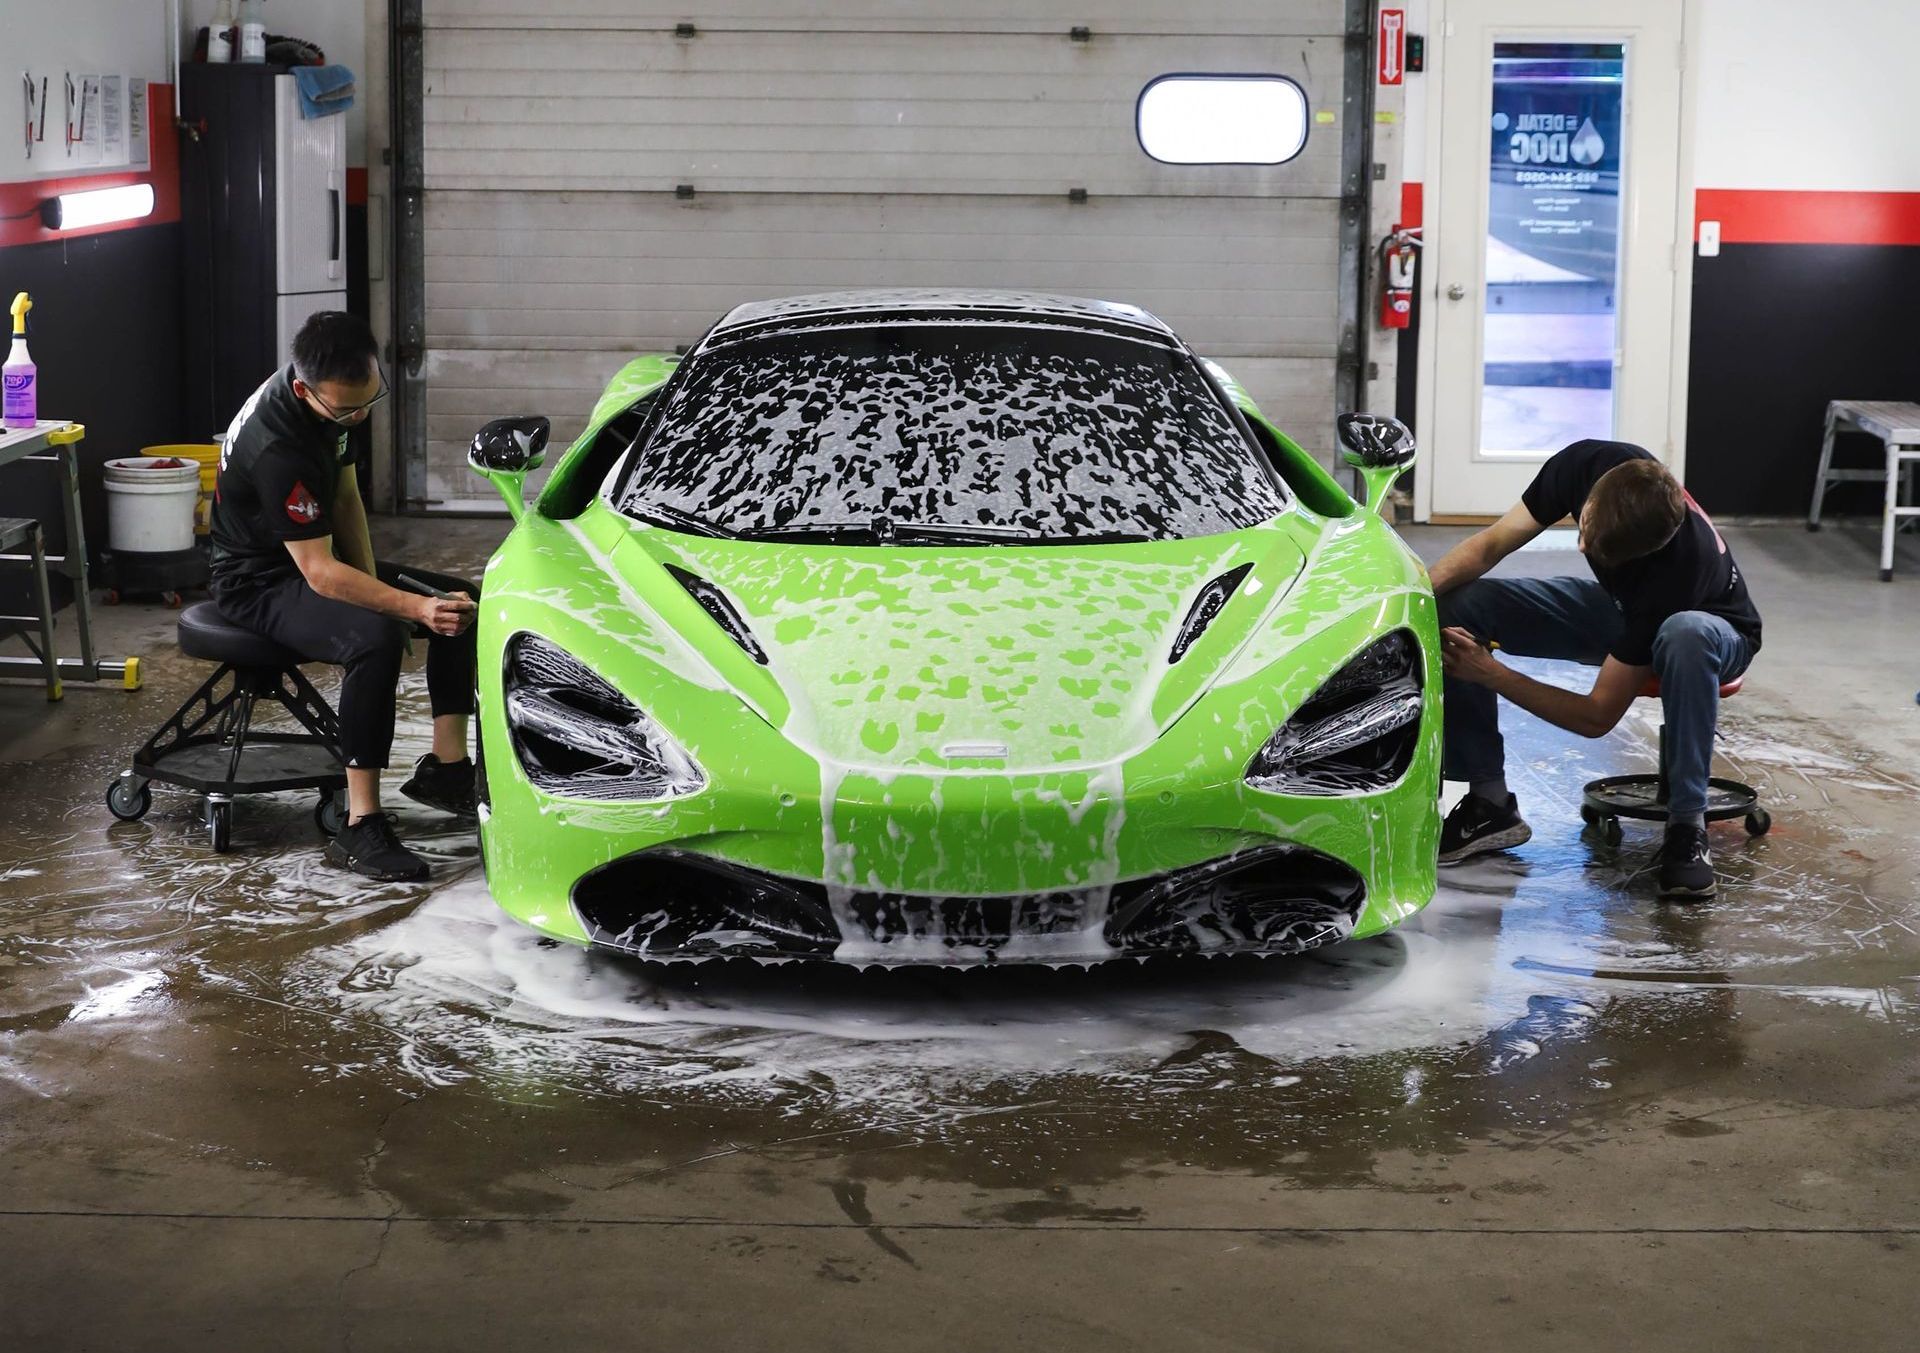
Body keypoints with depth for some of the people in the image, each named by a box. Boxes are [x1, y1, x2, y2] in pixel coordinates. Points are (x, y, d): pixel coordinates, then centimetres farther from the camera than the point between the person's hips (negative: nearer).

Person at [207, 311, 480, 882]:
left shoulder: (337, 400, -6)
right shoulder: (277, 445, -33)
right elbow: (320, 574, -34)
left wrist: (371, 584, -4)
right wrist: (415, 608, -41)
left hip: (315, 558, 9)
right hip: (261, 584, -9)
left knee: (463, 602, 1)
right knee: (375, 638, -36)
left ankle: (446, 765, 2)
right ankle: (360, 828, -33)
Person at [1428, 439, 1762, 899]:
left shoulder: (1679, 565, -41)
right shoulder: (1589, 464, -29)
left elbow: (1598, 716, -33)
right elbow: (1490, 545, -15)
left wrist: (1492, 674, -37)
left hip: (1715, 629, -5)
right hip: (1615, 607, 5)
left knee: (1686, 635, -45)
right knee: (1455, 607, -18)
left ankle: (1686, 829, -30)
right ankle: (1489, 802, -10)